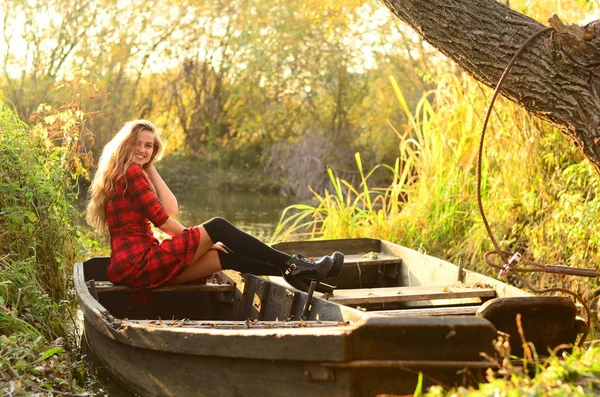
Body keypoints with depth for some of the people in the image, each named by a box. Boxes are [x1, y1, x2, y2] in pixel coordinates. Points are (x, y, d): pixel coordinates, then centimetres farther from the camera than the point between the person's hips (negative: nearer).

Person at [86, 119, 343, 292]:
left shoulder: (119, 175, 23)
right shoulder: (131, 171, -7)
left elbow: (171, 209, 11)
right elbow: (161, 218, -9)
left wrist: (150, 167, 12)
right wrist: (199, 240, 2)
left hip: (131, 269, 9)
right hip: (139, 263, -9)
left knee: (224, 256, 6)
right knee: (217, 228, -11)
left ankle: (296, 274, 1)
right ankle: (293, 265, -11)